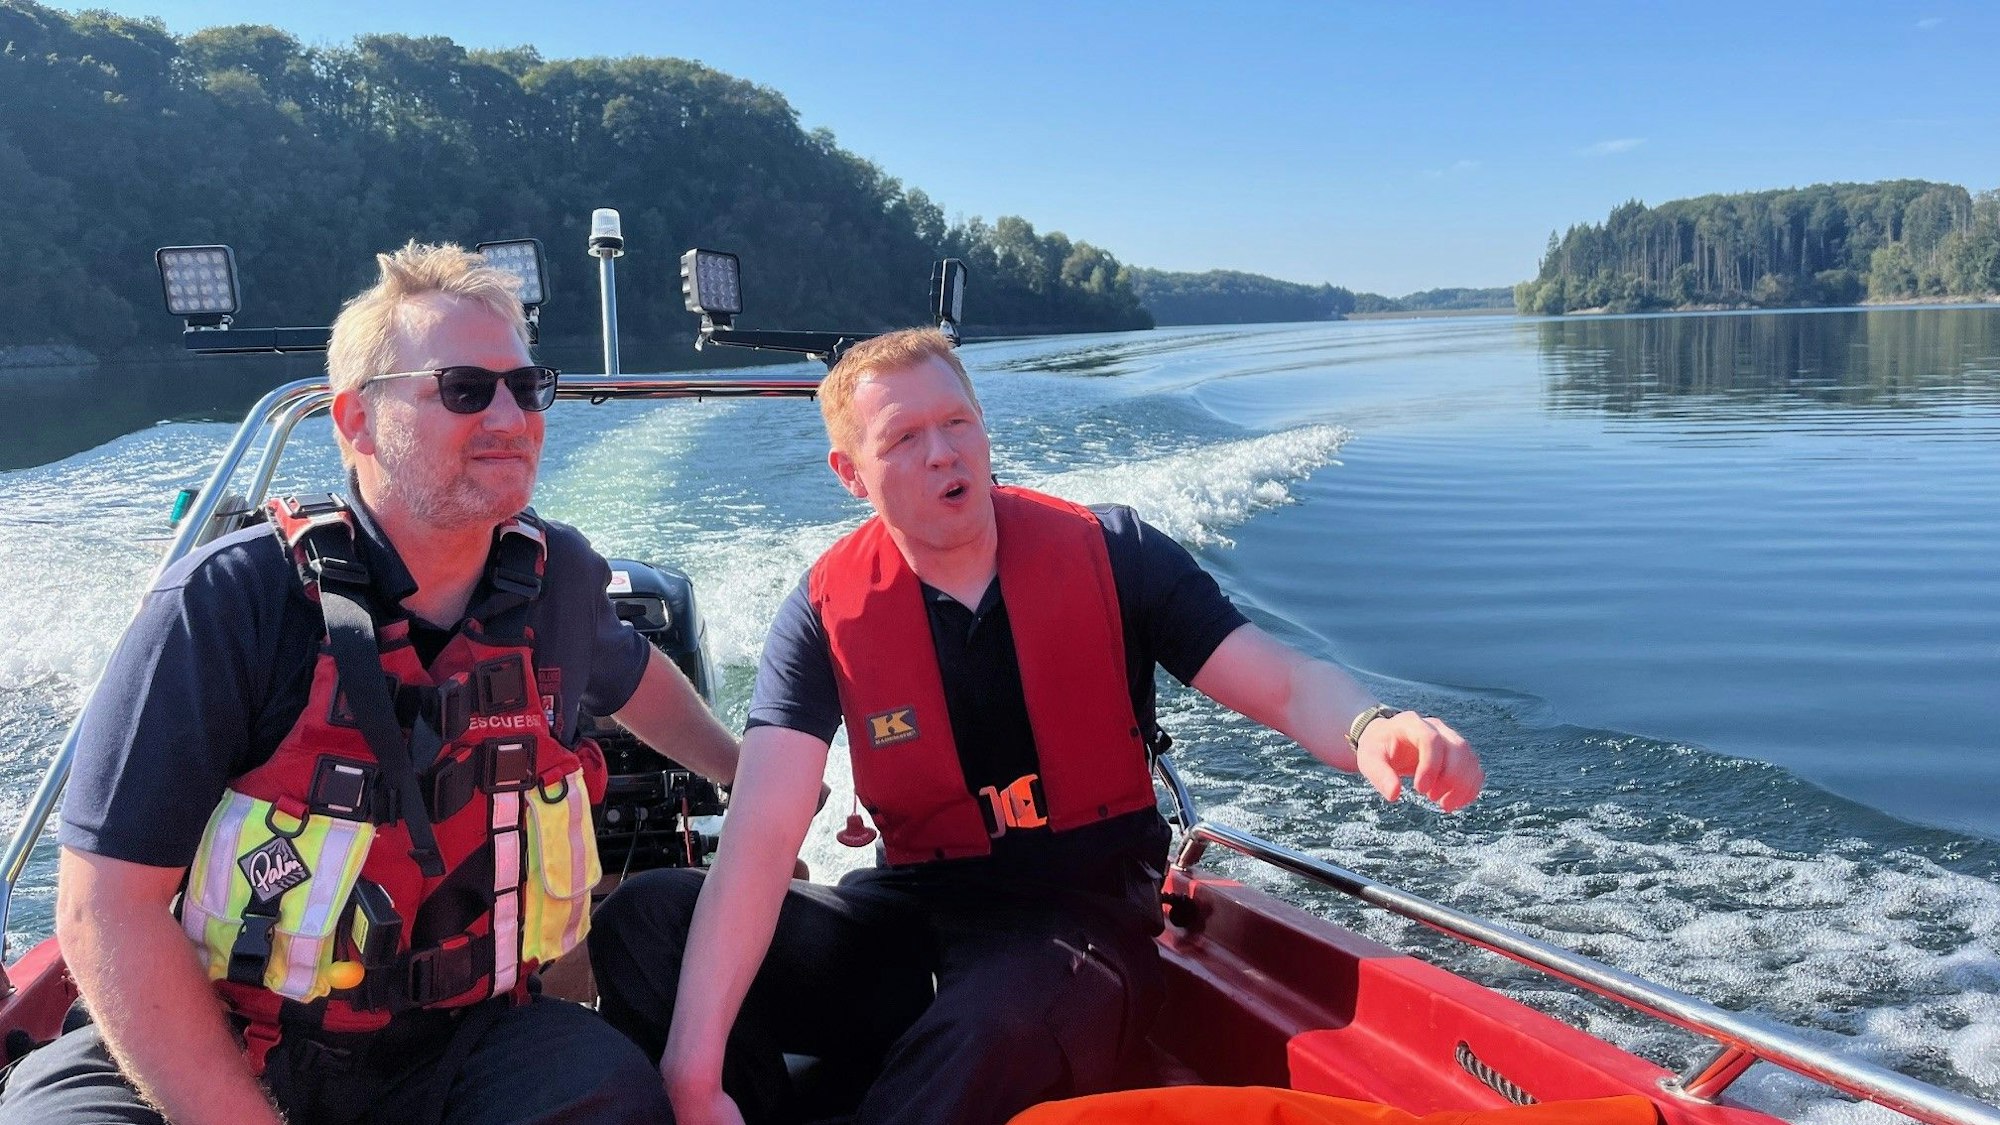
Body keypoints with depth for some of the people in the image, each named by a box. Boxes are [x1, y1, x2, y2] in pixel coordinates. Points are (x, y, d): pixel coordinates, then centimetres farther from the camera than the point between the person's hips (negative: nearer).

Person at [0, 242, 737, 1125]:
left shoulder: (558, 579, -3)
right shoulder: (229, 602, -17)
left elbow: (626, 672, 22)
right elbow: (108, 906, -17)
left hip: (458, 1046, 2)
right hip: (212, 1054, -2)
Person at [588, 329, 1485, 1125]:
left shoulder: (1109, 555, -5)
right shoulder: (828, 614, -5)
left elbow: (1285, 684, -7)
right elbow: (761, 838, -16)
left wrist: (1371, 730, -34)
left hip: (1082, 914, -2)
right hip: (913, 908, 3)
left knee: (996, 1026, -39)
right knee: (646, 922, -18)